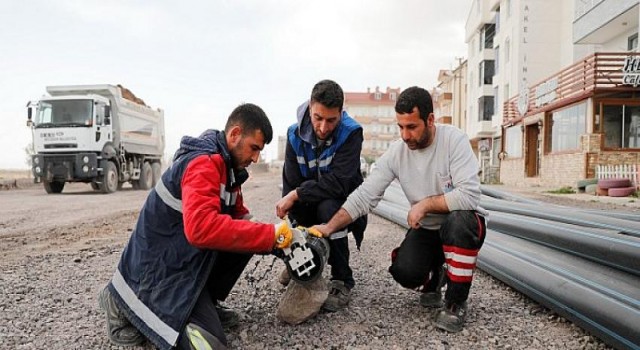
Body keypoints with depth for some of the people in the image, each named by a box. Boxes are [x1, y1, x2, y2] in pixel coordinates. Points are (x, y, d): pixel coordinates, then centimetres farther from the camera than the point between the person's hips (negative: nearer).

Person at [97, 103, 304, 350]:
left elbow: (238, 218, 12)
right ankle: (126, 306, 3)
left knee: (249, 235, 0)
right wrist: (269, 235, -33)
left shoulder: (226, 165, 6)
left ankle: (204, 303, 10)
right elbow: (201, 228, -40)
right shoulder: (204, 163, -25)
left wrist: (273, 239, -5)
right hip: (159, 268, -9)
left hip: (186, 259, 10)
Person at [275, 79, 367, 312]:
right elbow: (291, 185, -14)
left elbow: (339, 183, -31)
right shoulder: (295, 135, -11)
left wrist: (297, 194, -32)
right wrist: (294, 229, -27)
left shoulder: (351, 133, -21)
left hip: (344, 204, -4)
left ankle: (342, 281, -19)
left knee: (328, 208, -36)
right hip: (310, 206, 4)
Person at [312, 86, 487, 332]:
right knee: (404, 273, -23)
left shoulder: (453, 139, -20)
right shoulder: (395, 153, -10)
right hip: (426, 229, 3)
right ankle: (434, 277, 17)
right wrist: (329, 227, -22)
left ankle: (456, 302, -15)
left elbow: (469, 195, -30)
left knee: (459, 220, -37)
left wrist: (424, 204, -22)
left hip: (463, 225, -2)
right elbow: (364, 197, -12)